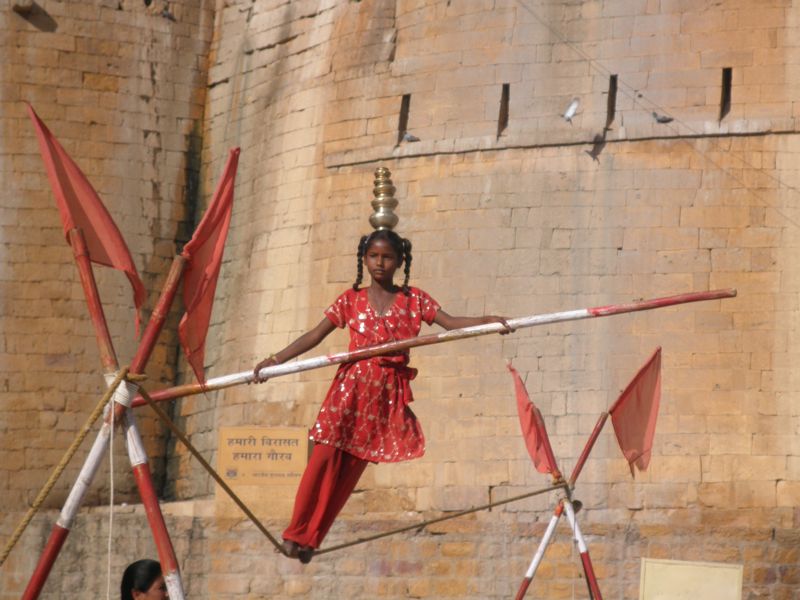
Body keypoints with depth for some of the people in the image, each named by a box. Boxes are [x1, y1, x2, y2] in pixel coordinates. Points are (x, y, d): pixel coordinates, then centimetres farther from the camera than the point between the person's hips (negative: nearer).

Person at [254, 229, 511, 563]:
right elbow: (315, 336, 4)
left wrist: (487, 320, -17)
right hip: (351, 385, -1)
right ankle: (296, 533, -5)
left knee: (354, 465, 1)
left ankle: (311, 538, 7)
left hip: (389, 392, 1)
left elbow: (450, 322, 0)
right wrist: (276, 360, -5)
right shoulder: (351, 300, 7)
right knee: (326, 455, -11)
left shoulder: (413, 299, 8)